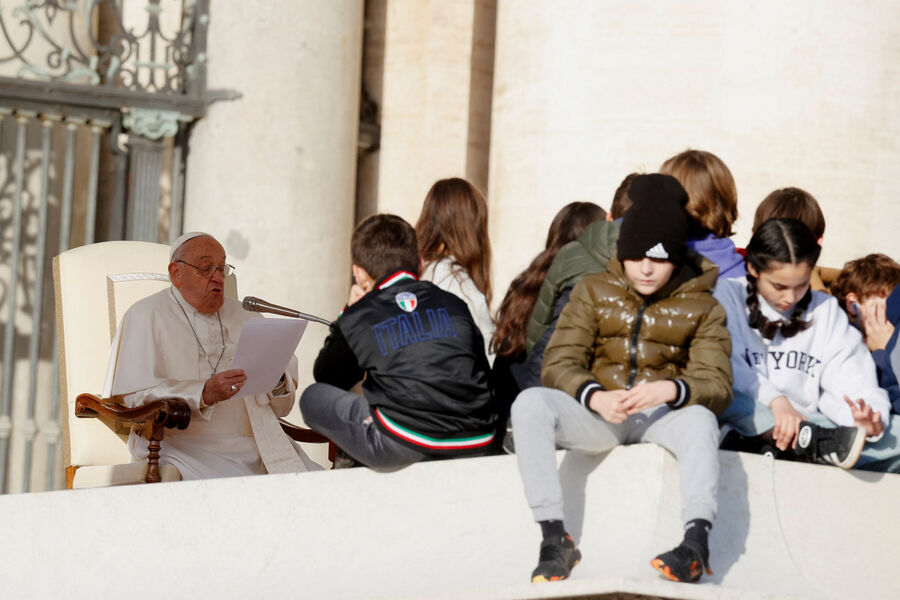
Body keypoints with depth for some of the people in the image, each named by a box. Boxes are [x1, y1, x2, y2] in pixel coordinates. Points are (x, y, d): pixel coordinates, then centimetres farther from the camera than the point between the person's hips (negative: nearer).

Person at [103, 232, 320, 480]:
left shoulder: (245, 317, 21)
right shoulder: (146, 317, 4)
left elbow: (282, 407, 18)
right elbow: (133, 394, -11)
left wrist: (277, 382, -6)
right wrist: (204, 393, -22)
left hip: (257, 445, 6)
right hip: (186, 448, -6)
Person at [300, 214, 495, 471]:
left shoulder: (357, 318, 5)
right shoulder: (454, 304, 13)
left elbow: (325, 377, 23)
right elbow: (483, 370, 23)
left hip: (403, 448, -5)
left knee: (313, 397, 15)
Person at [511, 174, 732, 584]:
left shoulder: (701, 307, 7)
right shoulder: (594, 292, 10)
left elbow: (717, 385, -6)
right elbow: (558, 364, -1)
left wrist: (670, 390, -30)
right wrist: (595, 397, -24)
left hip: (663, 417, -1)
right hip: (596, 416, 1)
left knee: (701, 419, -35)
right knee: (530, 403, -27)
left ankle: (696, 541, -42)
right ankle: (554, 537, -31)